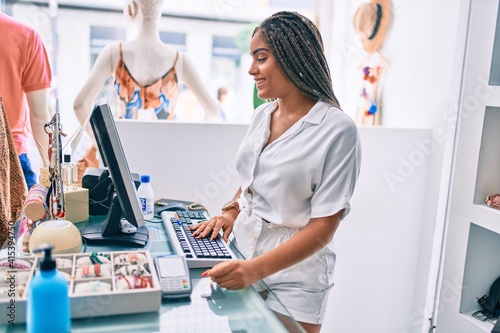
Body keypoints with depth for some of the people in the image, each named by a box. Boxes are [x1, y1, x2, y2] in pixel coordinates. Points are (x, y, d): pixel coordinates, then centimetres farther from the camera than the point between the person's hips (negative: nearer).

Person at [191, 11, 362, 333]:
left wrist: (255, 270, -27)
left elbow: (323, 227, -19)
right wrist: (232, 210, -2)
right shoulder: (261, 115, 3)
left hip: (292, 278, -5)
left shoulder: (337, 129, -17)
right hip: (241, 258, 6)